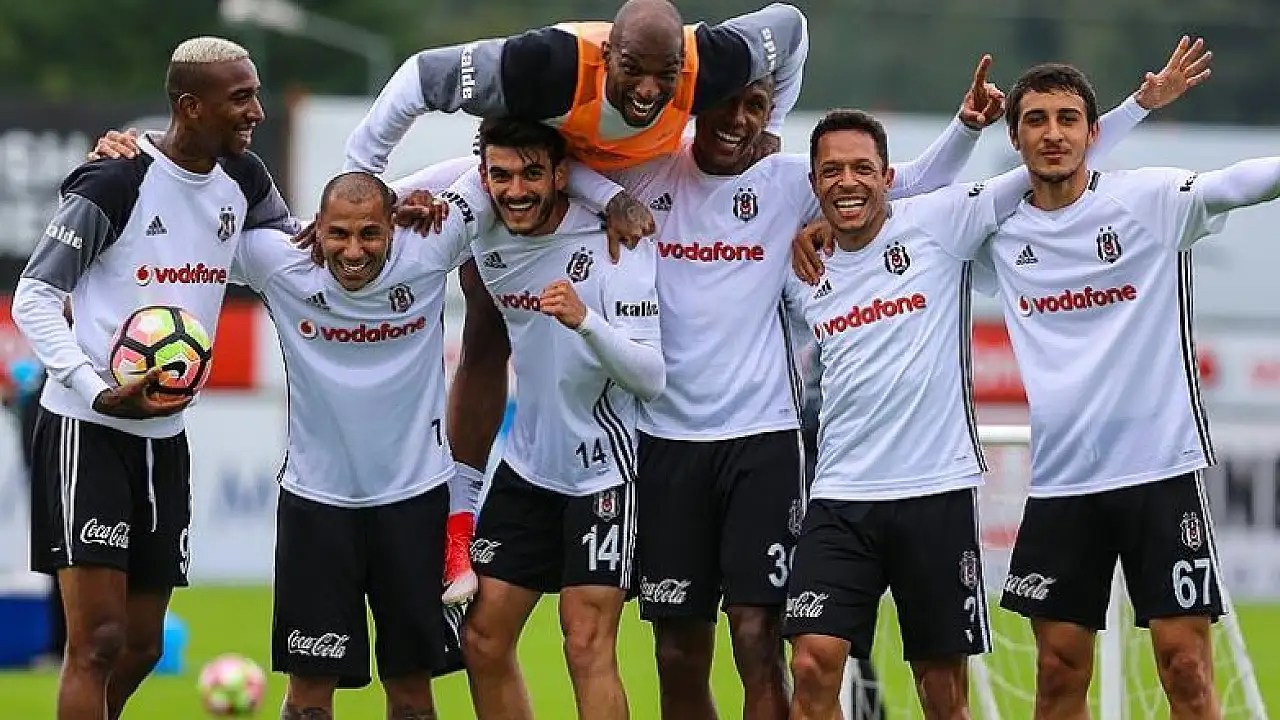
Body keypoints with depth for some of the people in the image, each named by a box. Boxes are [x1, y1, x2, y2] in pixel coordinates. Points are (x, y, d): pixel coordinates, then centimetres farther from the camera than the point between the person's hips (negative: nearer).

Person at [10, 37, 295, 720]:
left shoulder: (244, 180, 4)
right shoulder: (114, 184, -16)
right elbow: (33, 298, -11)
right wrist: (99, 392, -23)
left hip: (165, 433, 7)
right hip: (86, 428, -7)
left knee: (142, 645, 12)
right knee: (98, 641, -13)